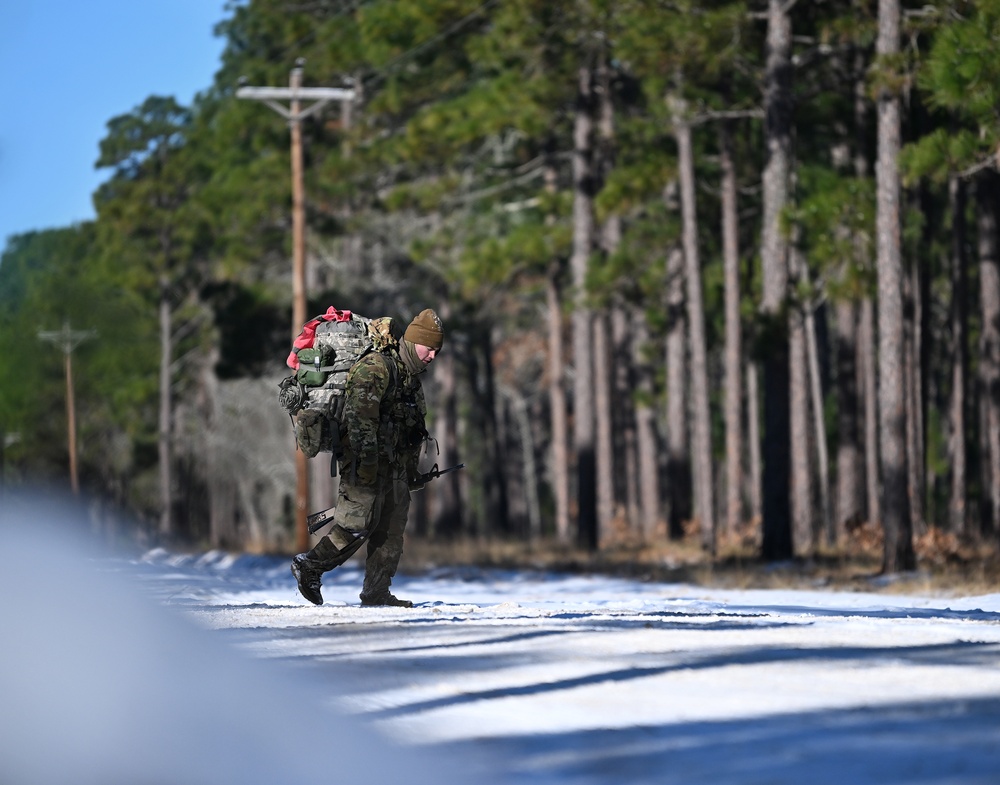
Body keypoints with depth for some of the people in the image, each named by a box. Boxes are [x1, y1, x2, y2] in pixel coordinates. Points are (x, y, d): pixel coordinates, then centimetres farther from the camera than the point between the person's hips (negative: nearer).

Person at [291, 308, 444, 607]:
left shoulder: (411, 377, 17)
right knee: (360, 525, -12)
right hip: (366, 462, -9)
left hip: (394, 467, 9)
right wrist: (366, 462, -27)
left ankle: (377, 592, 11)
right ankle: (309, 566, 2)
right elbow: (360, 417, -22)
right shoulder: (375, 368, -14)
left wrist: (412, 470, 25)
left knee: (392, 531, 6)